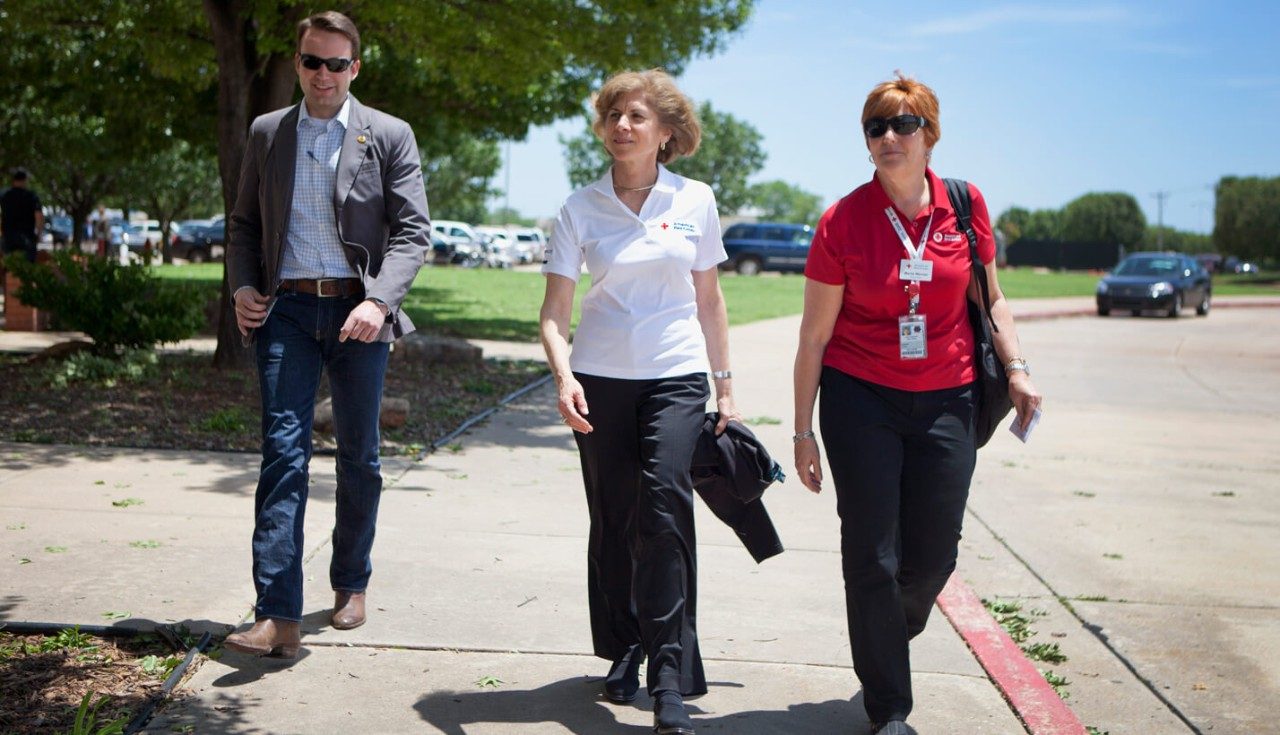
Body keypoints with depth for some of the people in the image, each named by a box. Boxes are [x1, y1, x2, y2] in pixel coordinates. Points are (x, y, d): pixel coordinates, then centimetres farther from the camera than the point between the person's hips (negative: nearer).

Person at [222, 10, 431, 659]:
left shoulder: (389, 137, 3)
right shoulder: (266, 134, 12)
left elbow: (412, 231, -3)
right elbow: (244, 223, 18)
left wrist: (379, 301, -18)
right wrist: (242, 287, 0)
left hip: (358, 312, -1)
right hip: (286, 309, 1)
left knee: (358, 456, 10)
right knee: (283, 451, -10)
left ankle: (350, 583, 29)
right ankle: (277, 615, -13)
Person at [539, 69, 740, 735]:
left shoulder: (694, 201, 4)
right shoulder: (581, 208, 1)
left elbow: (708, 298, 12)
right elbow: (554, 312, -3)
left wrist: (725, 386, 12)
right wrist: (564, 377, -21)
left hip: (675, 379, -1)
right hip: (600, 380, 1)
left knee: (664, 514, -15)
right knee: (611, 523, 8)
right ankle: (624, 653, 27)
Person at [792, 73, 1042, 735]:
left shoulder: (965, 205, 0)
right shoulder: (843, 221, -7)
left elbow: (989, 298, 13)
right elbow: (814, 335, -3)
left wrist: (1015, 367, -1)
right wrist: (803, 430, -3)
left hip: (945, 400, 3)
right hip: (860, 400, -2)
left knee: (933, 557, 7)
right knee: (872, 558, 0)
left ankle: (883, 652, 38)